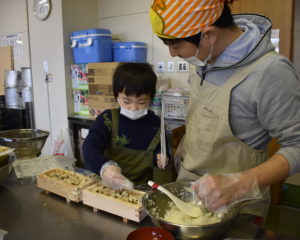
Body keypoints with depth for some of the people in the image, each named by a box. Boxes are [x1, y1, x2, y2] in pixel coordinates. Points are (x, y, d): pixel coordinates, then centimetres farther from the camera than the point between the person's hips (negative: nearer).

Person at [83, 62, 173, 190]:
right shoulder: (107, 119, -4)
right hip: (110, 186, -4)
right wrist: (104, 167, -35)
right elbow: (90, 146, -17)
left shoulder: (156, 124, 2)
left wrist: (160, 159, -4)